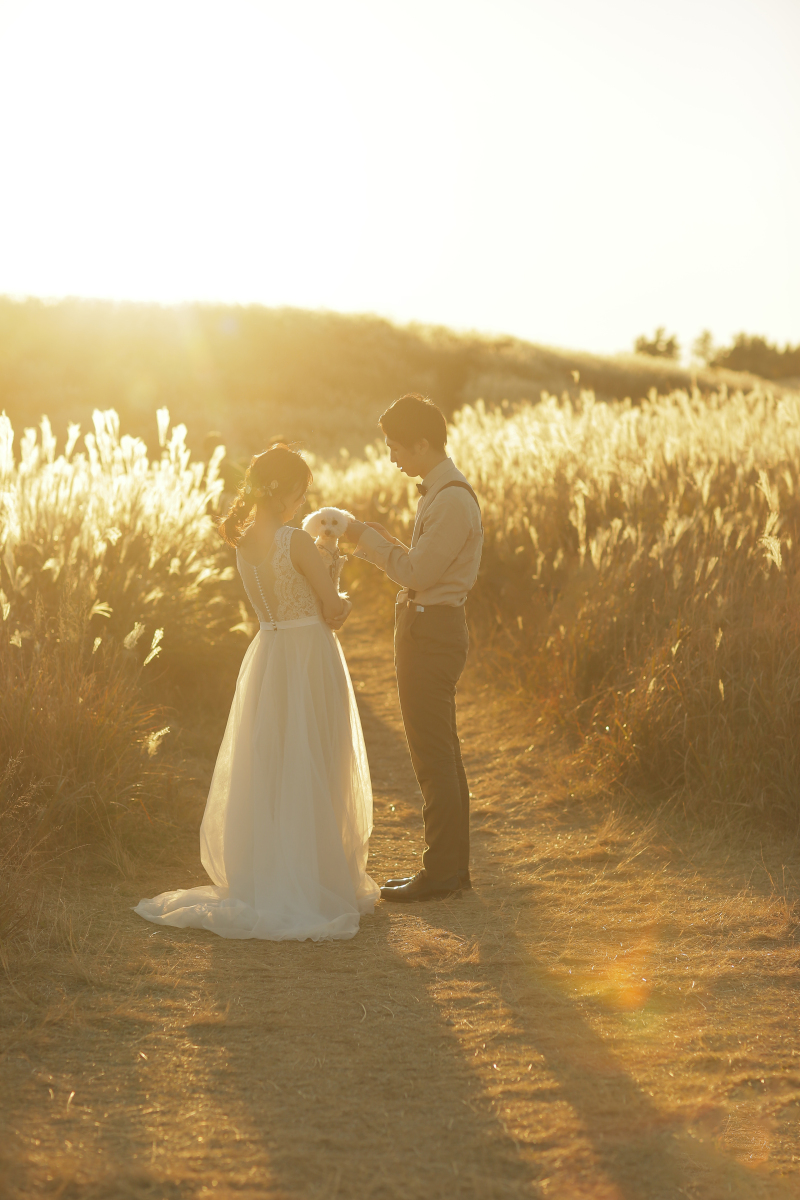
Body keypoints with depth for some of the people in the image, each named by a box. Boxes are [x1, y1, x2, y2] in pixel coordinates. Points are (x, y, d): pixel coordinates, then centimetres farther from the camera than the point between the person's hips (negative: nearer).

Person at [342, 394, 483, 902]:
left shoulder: (452, 501, -20)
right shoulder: (440, 491, 13)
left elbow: (418, 573, -21)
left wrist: (368, 537, -11)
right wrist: (380, 541, 7)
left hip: (431, 631, -11)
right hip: (430, 626, 11)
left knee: (433, 756, -4)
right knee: (443, 752, 16)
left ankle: (441, 873, 4)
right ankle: (453, 863, 25)